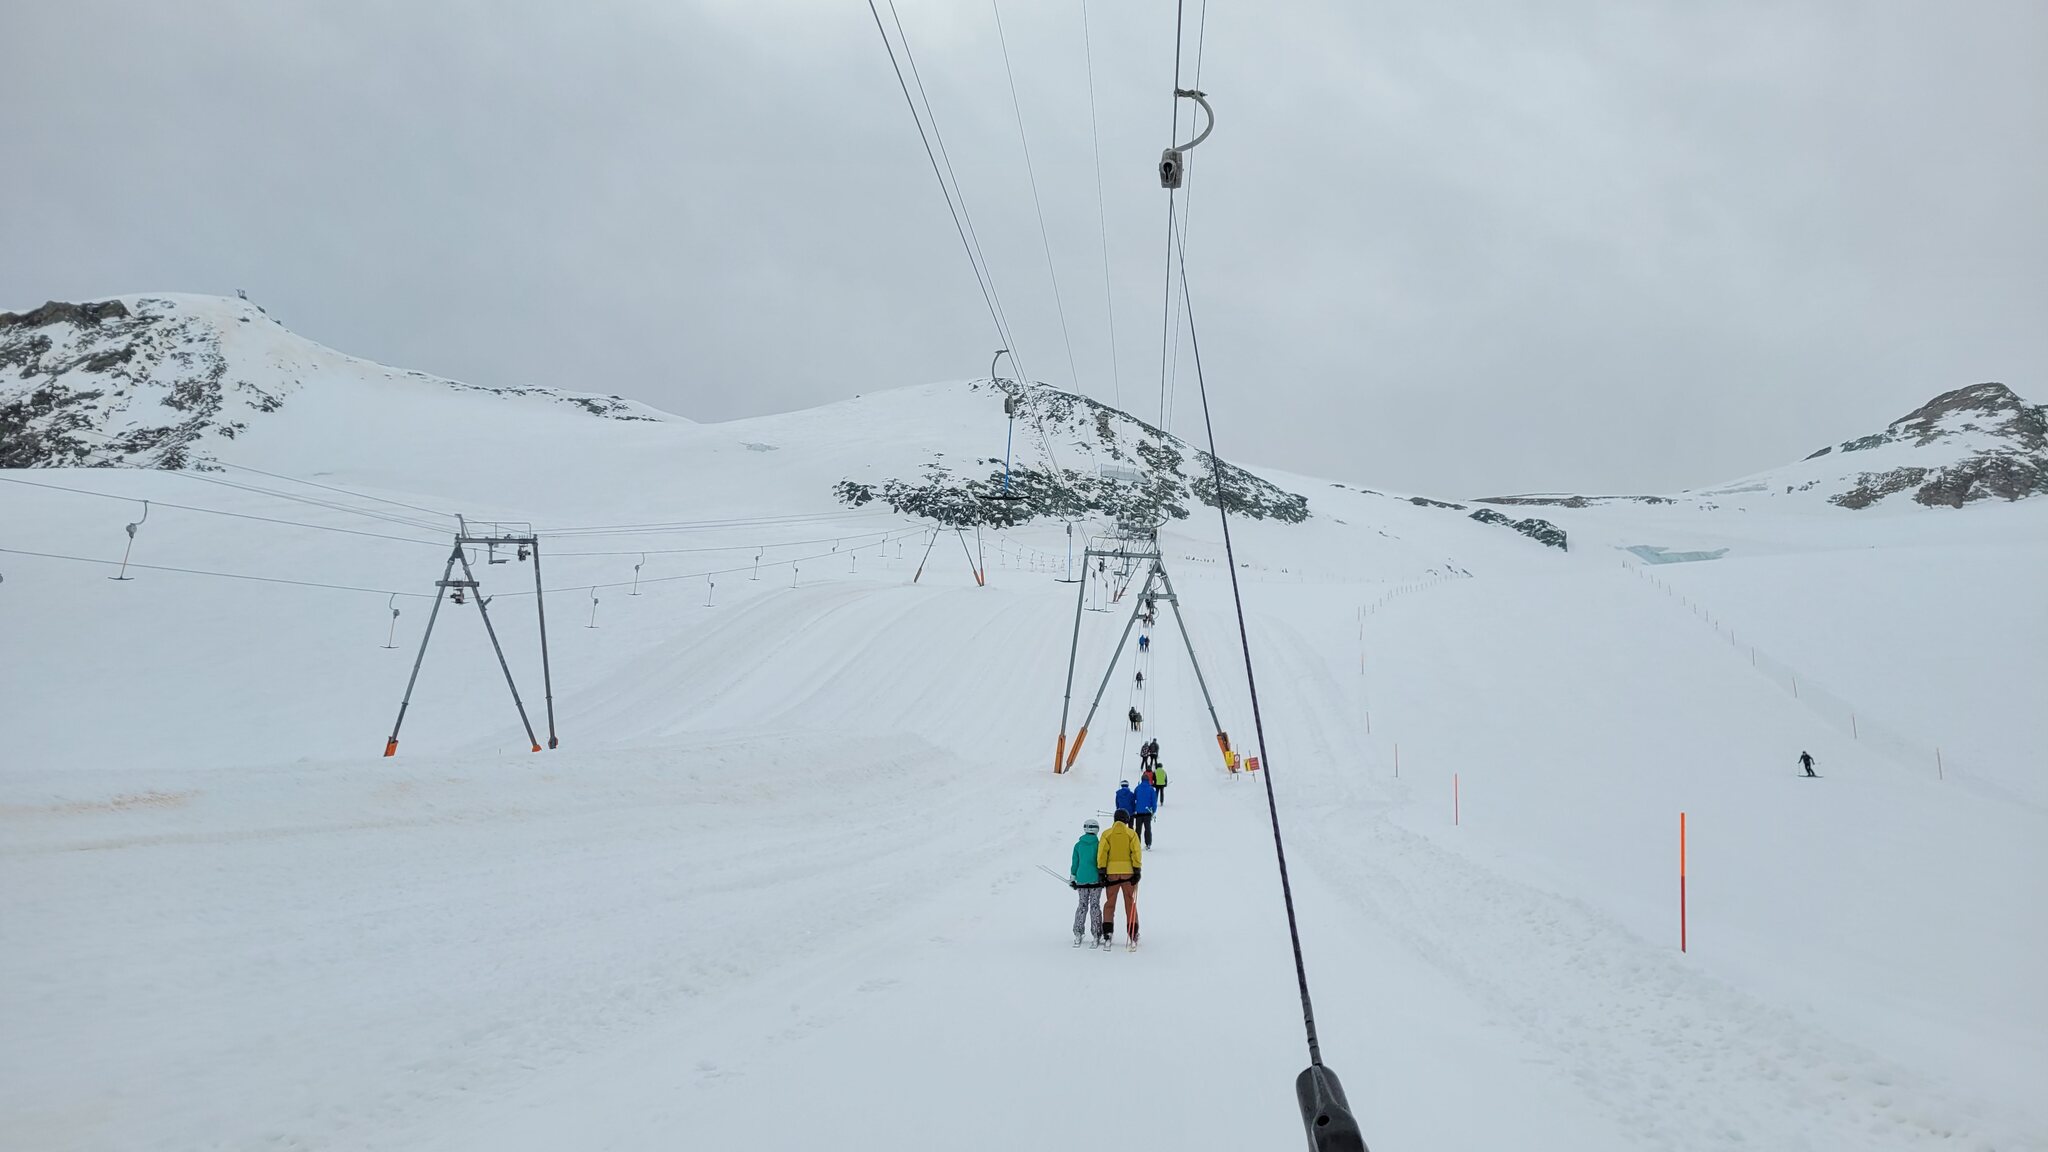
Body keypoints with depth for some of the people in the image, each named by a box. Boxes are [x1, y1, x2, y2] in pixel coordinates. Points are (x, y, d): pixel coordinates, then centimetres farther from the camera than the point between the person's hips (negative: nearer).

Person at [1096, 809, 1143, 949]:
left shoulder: (1107, 834, 4)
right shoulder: (1131, 834, 3)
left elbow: (1102, 853, -2)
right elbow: (1136, 852, -5)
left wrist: (1102, 872, 0)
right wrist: (1137, 871, -3)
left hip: (1111, 872, 0)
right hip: (1128, 872, 0)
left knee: (1109, 903, 8)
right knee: (1130, 903, 6)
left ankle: (1108, 932, -2)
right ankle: (1133, 934, 3)